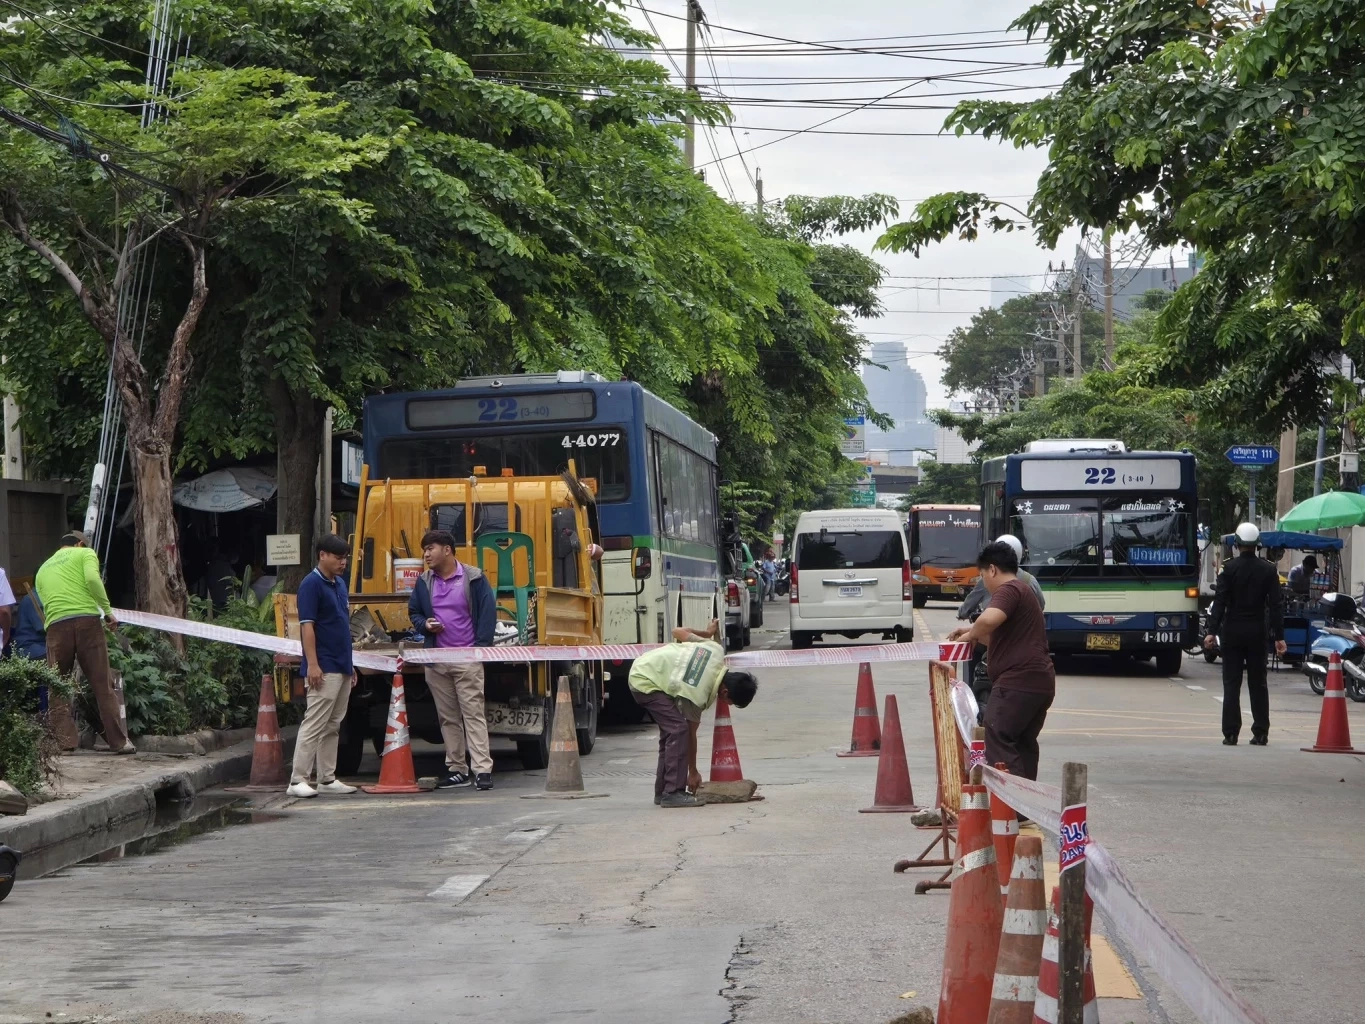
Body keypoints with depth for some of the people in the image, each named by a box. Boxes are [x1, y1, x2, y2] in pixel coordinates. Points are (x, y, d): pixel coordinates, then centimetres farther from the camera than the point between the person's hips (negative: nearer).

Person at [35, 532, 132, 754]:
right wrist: (108, 610, -2)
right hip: (86, 620, -3)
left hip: (56, 625, 3)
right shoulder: (85, 553, 14)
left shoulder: (43, 569, 29)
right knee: (102, 684, 2)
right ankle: (119, 741, 1)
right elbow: (92, 579, -6)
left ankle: (62, 743, 1)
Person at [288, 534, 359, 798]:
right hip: (324, 668, -9)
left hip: (342, 667, 9)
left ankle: (327, 779, 15)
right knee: (314, 724, -10)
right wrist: (312, 664, -21)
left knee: (332, 726, 11)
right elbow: (307, 626, -15)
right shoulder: (312, 584, -10)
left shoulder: (339, 584, 16)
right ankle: (297, 780, -9)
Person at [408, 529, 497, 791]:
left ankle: (482, 769, -11)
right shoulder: (424, 582, 11)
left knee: (473, 714, -8)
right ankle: (457, 770, 13)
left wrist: (480, 647, -12)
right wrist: (424, 625, -3)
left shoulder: (473, 578, -3)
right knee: (447, 717, 7)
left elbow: (488, 612, -4)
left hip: (467, 660, -5)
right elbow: (414, 612, 20)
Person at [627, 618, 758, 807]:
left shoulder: (716, 651, -12)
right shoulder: (699, 696, -25)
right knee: (679, 729, -17)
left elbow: (678, 631, 1)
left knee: (671, 730, 11)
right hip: (645, 683, -10)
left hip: (643, 667, 10)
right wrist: (693, 773, -1)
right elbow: (691, 733, -12)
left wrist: (707, 633, 18)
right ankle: (673, 793, -16)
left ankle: (662, 791, 16)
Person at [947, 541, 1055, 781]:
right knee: (1024, 743, 15)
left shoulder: (1009, 590, -7)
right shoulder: (1024, 591, 25)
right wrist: (976, 634, 24)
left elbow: (989, 619, -28)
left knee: (998, 741, -13)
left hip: (1017, 681, -11)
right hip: (1040, 682, 11)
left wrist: (972, 634, -10)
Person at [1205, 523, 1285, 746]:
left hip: (1232, 631, -2)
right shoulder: (1268, 570, 1)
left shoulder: (1229, 568, -6)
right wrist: (1279, 636, 3)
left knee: (1231, 683, 0)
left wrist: (1212, 631, -8)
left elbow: (1220, 601, -10)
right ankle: (1260, 733, 6)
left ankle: (1230, 734, -4)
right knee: (1258, 684, 8)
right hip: (1257, 632, 2)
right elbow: (1276, 604, 0)